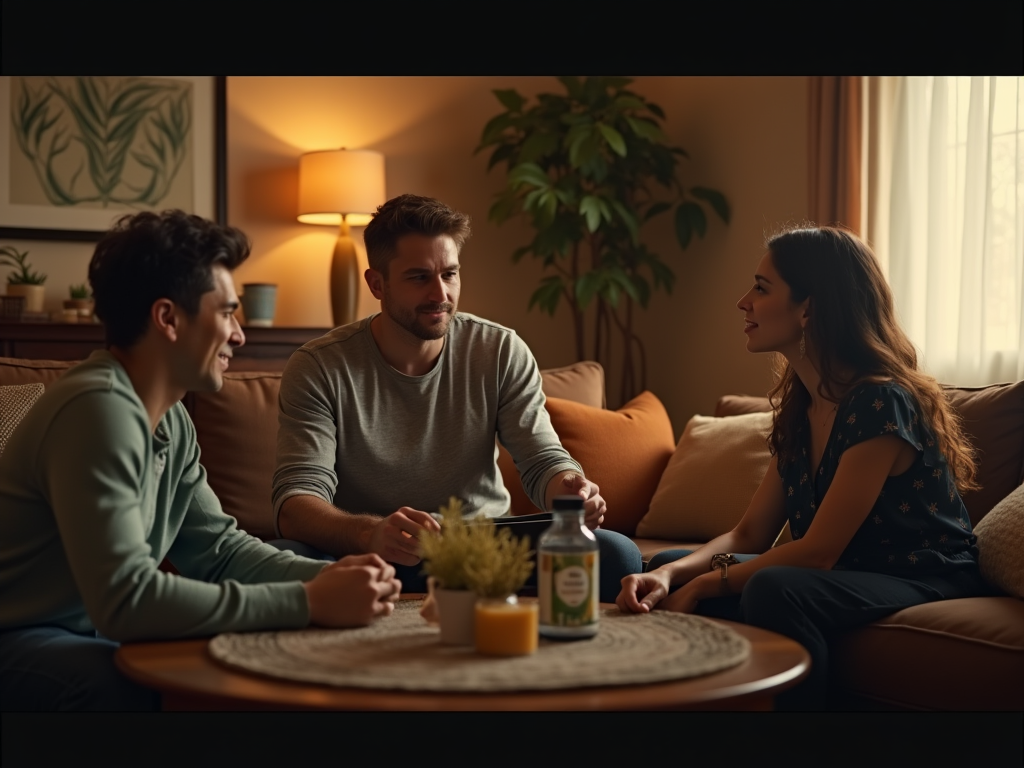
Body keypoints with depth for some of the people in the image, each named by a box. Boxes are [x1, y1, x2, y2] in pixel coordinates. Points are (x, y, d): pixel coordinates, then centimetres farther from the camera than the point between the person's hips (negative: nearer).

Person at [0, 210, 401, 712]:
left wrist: (325, 578, -10)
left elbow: (218, 548, 8)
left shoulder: (169, 419, 5)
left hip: (89, 630, 9)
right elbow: (124, 599, -31)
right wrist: (308, 602, -28)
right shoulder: (100, 407, -24)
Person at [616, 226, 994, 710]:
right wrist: (668, 575, -14)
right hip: (845, 575, 9)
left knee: (774, 589, -35)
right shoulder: (800, 407, 5)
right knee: (670, 566, 2)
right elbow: (750, 534, 3)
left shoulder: (881, 402, -22)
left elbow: (818, 551, -22)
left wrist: (703, 585, -15)